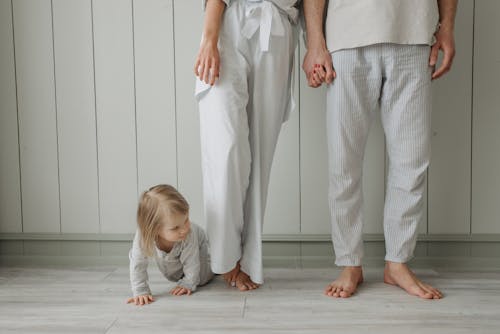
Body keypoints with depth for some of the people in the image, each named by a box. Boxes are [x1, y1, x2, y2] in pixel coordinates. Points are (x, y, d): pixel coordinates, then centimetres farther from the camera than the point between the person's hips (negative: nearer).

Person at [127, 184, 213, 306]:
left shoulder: (190, 234, -47)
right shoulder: (142, 235, -45)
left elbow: (191, 262, -33)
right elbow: (137, 263, -36)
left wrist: (188, 284, -29)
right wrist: (141, 292, -39)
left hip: (198, 244, -2)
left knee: (202, 279, -9)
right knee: (174, 277, 22)